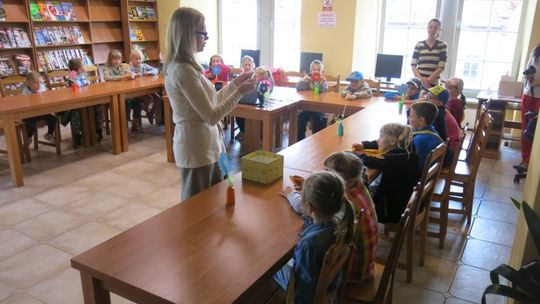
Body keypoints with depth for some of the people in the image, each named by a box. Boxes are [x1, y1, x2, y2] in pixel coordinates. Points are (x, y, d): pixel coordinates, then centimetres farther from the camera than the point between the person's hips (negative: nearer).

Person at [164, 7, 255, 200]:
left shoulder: (186, 66, 8)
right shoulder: (183, 70, -23)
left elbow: (210, 101, 15)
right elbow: (211, 116, -22)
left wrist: (236, 82, 10)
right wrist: (240, 92, -15)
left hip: (206, 145, 10)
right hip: (196, 148, -10)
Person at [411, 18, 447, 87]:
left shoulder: (442, 45, 5)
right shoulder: (419, 45, 7)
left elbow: (441, 67, -2)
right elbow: (413, 65, 3)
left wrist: (429, 80, -12)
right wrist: (420, 79, -11)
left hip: (433, 83, -1)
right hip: (419, 82, 1)